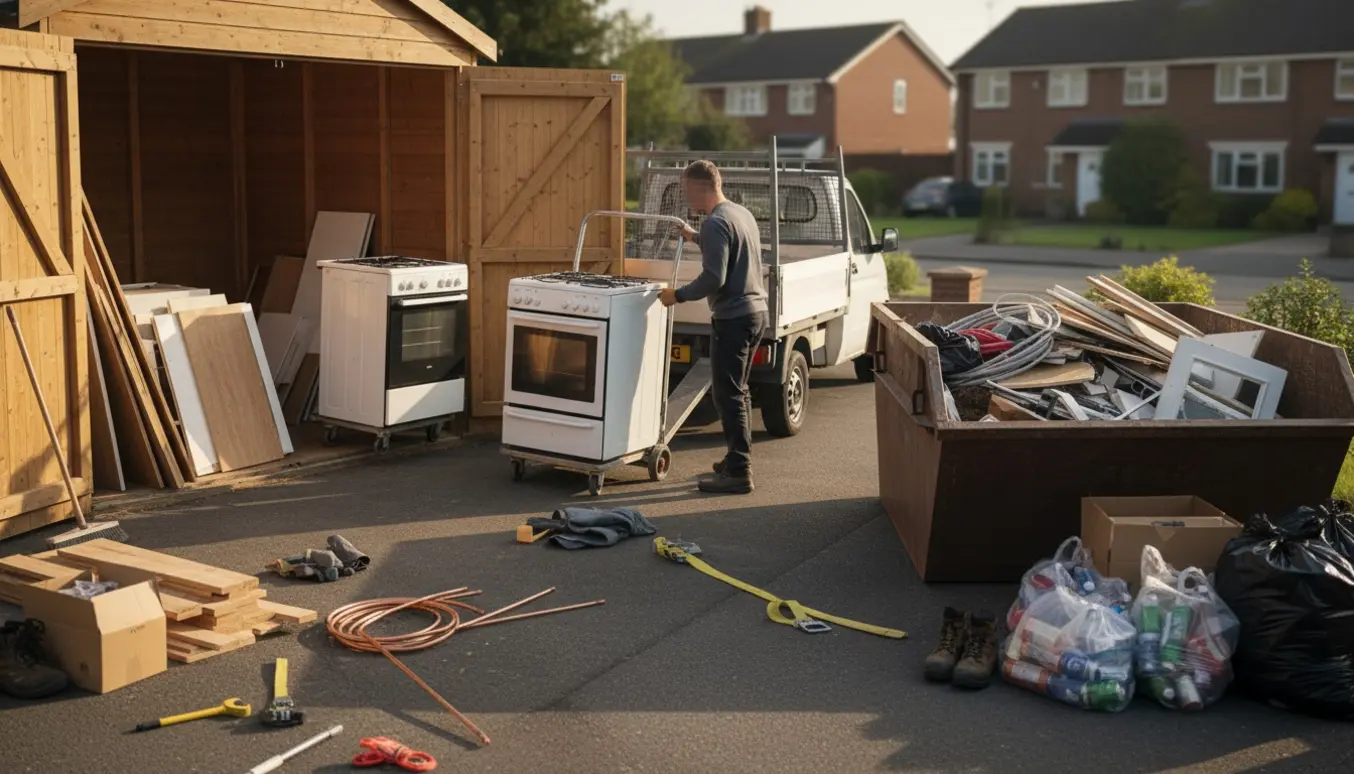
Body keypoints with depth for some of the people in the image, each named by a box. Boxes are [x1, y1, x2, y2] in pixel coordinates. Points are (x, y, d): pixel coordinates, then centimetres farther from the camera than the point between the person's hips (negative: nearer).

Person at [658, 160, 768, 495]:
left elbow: (713, 278, -24)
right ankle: (738, 460, 27)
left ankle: (739, 473, -4)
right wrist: (695, 238, 35)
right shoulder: (742, 213, 12)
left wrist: (678, 295, -13)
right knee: (738, 391, 19)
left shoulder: (716, 223, -17)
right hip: (756, 311, 10)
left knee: (728, 395, -5)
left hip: (733, 317, -10)